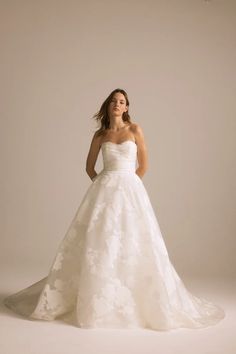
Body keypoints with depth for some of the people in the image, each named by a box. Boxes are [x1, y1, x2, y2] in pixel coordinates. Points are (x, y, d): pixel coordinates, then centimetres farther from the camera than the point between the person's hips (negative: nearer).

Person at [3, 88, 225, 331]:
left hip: (130, 190, -1)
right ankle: (97, 300, 10)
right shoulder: (100, 134, 10)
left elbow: (143, 165, 6)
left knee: (132, 243, -3)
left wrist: (128, 185, 9)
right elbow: (89, 167, 16)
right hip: (104, 190, 1)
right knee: (98, 242, -2)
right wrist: (103, 186, 9)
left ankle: (132, 301, 12)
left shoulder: (135, 129, 4)